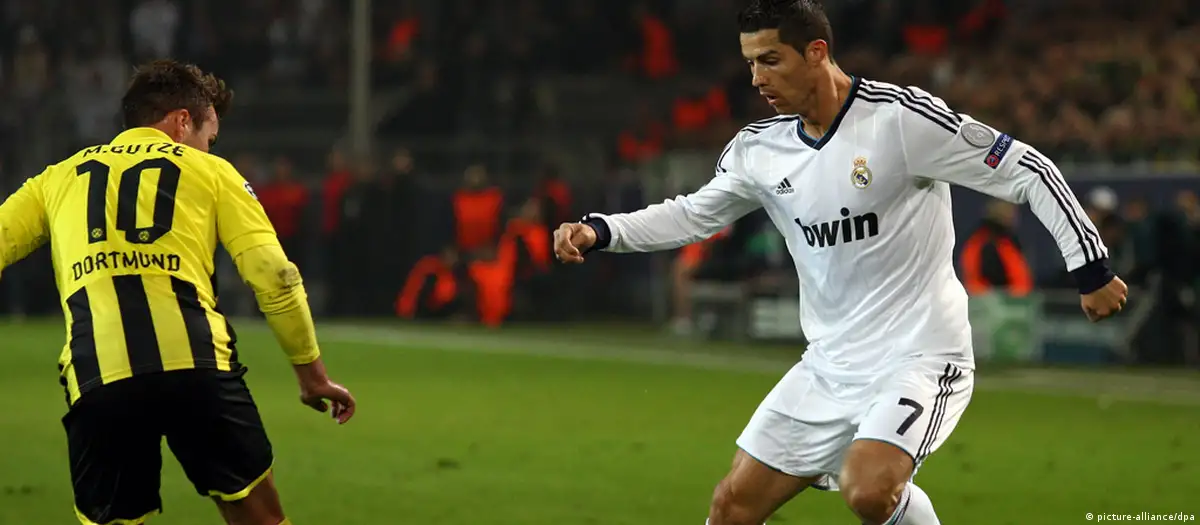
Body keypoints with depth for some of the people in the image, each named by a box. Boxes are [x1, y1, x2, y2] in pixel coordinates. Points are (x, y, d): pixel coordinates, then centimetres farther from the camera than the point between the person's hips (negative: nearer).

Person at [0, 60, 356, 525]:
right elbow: (275, 276, 10)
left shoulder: (59, 177, 25)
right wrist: (312, 374, 18)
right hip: (197, 368, -1)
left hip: (95, 381, 2)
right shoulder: (208, 172, 18)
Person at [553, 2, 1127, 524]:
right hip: (829, 367, 7)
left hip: (919, 357, -7)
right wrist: (598, 232, 2)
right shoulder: (757, 148, 3)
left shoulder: (901, 117, -16)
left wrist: (1091, 270, -12)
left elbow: (1025, 170, -13)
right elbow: (692, 216, 18)